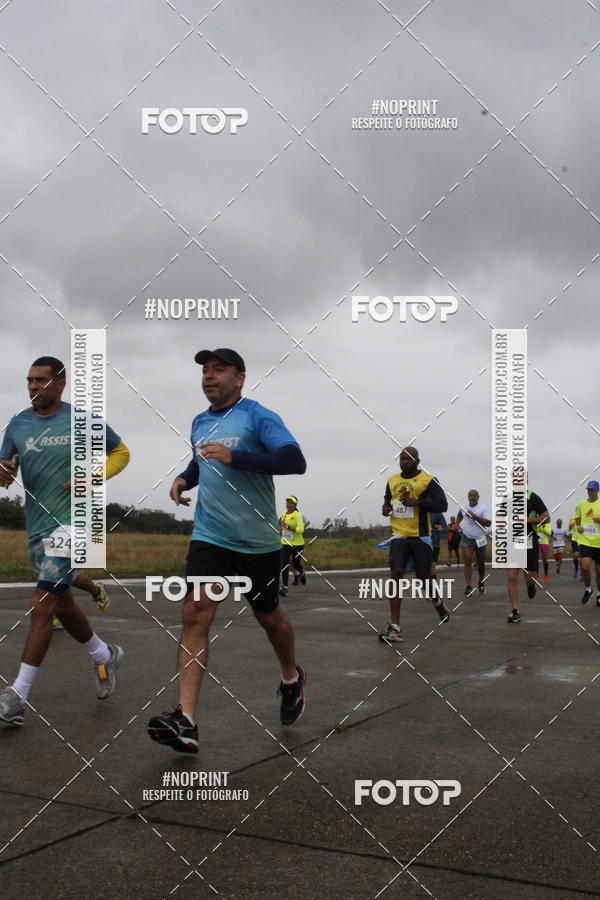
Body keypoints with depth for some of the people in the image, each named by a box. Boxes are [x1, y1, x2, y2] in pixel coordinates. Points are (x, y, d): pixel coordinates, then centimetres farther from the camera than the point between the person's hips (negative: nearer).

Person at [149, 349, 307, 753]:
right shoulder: (199, 423, 12)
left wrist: (234, 457, -29)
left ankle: (292, 678, 44)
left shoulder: (259, 416, -9)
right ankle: (185, 722, -17)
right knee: (195, 615, -13)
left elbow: (295, 461, -23)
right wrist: (184, 478, 8)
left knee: (269, 617, 13)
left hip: (259, 541, -4)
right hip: (209, 536, 4)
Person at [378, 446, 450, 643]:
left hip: (421, 536, -3)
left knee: (423, 579, 3)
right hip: (399, 536, 3)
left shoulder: (428, 480, -5)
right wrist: (385, 507, 4)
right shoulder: (392, 480, 12)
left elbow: (442, 505, -11)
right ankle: (395, 628, -15)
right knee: (396, 574, -15)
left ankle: (438, 602, 41)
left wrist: (416, 502, -21)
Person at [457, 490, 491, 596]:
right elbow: (459, 516, 28)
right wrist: (458, 525, 10)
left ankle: (481, 583, 36)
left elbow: (488, 523, -17)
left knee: (480, 564, 12)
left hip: (480, 539, -1)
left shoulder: (483, 508, -7)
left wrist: (474, 516, -24)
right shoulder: (463, 508, 5)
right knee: (467, 562, -13)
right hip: (467, 538, 2)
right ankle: (468, 587, -18)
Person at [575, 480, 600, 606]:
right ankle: (588, 589, 11)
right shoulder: (581, 504, 6)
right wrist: (578, 527, 3)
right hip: (585, 541, 1)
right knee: (585, 567, -16)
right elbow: (577, 519, 22)